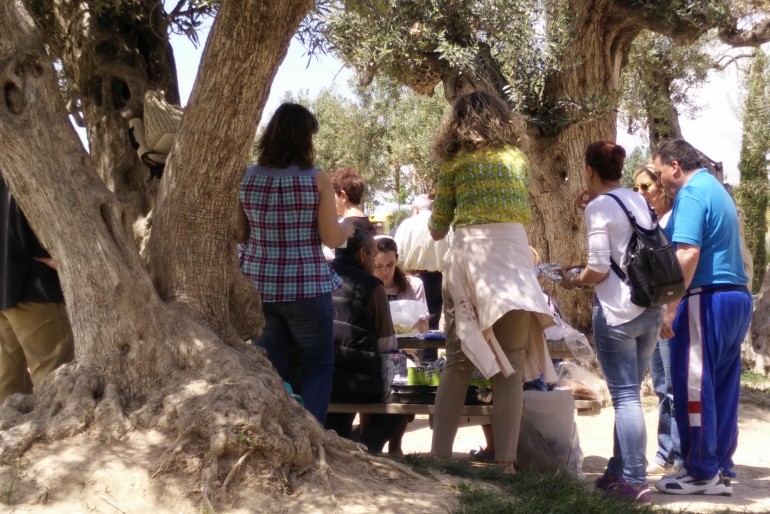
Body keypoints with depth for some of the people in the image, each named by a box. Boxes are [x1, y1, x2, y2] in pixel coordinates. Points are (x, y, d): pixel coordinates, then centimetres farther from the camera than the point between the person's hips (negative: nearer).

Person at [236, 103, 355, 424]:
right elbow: (332, 239, -8)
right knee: (319, 368, 11)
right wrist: (347, 227, 13)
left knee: (269, 370, 12)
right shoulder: (317, 180, -9)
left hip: (258, 286, 3)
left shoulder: (248, 178, 0)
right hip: (306, 287, -3)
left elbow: (240, 235, 6)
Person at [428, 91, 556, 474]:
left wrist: (439, 227, 32)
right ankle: (505, 461, -5)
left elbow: (437, 229, 10)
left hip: (466, 252, 0)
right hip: (510, 252, 0)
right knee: (511, 365, 0)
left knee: (458, 361, 7)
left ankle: (440, 453, 4)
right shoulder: (516, 157, 14)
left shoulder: (453, 162, 9)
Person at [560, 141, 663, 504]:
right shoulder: (639, 202, 13)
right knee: (629, 394, 14)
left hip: (616, 311, -7)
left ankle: (635, 481, -7)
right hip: (650, 309, 7)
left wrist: (573, 281, 6)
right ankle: (619, 472, 21)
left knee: (625, 396, -5)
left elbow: (599, 268, -13)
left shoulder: (598, 207, -8)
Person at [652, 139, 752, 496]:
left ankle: (701, 473, 2)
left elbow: (688, 254, -22)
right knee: (723, 389, 10)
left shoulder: (692, 193, -11)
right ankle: (721, 471, 14)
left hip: (707, 300, -10)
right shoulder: (716, 189, 20)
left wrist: (669, 308, -22)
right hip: (736, 297, 10)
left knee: (693, 387, -3)